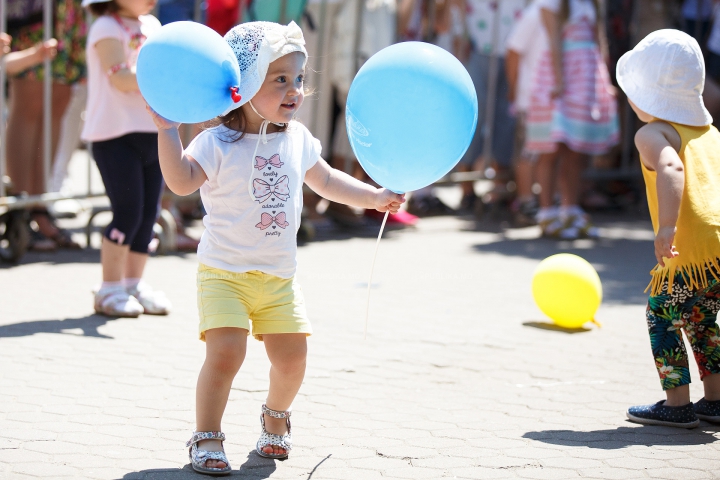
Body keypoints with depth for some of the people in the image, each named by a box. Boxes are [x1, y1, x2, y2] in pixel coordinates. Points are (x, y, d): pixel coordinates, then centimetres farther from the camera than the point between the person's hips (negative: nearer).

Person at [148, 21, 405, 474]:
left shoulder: (297, 139, 7)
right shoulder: (218, 144, -11)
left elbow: (325, 180, 23)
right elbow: (182, 181, -25)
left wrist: (374, 197, 19)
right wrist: (168, 129, -32)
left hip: (279, 276, 5)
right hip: (225, 271, -5)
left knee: (292, 355, 1)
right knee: (225, 352, -18)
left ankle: (276, 417, 32)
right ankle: (207, 438, -1)